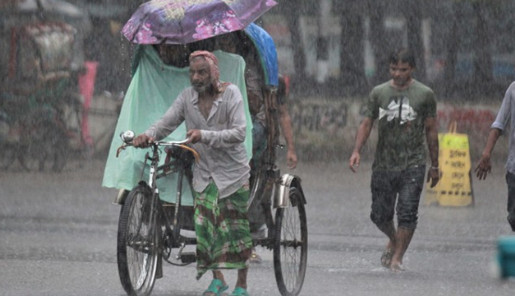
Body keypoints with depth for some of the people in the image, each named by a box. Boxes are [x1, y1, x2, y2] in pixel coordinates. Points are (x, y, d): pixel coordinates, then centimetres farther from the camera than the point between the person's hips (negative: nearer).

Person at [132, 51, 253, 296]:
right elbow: (166, 123, -3)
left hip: (232, 172, -3)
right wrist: (148, 135, -24)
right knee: (204, 223, -8)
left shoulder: (230, 94, -10)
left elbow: (239, 133, -19)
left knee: (236, 228, 1)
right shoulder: (187, 97, 2)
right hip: (204, 174, 3)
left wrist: (204, 135, -30)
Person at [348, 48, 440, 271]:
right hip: (383, 165, 2)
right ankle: (394, 240, 34)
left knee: (407, 213, -13)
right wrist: (357, 150, -6)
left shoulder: (424, 95, 4)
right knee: (380, 215, 5)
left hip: (412, 166, -2)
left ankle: (397, 257, -7)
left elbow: (431, 130, 8)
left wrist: (435, 166, 8)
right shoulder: (378, 93, 9)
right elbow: (366, 123, 10)